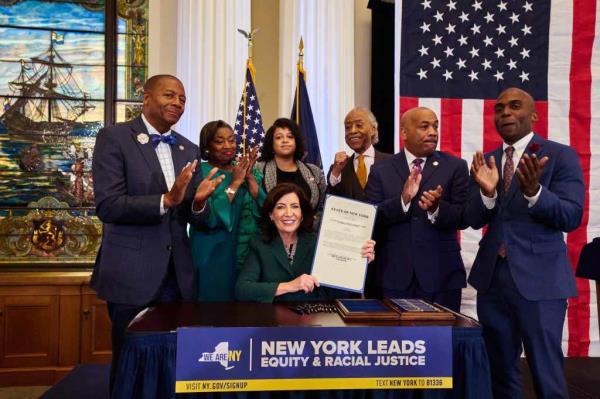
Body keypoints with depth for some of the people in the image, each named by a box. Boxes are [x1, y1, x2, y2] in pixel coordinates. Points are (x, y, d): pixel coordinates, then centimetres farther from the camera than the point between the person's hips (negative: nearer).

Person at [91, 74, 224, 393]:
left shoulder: (189, 150, 11)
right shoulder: (114, 138, -5)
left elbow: (194, 219, 9)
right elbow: (107, 206, -16)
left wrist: (198, 202, -13)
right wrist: (166, 199, -26)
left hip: (176, 274, 5)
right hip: (131, 274, -5)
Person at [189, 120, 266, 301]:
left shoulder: (248, 171, 8)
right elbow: (207, 218, -20)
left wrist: (250, 177, -12)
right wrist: (234, 183, -17)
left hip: (249, 254, 5)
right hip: (214, 256, -4)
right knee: (217, 297, 4)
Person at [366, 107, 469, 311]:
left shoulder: (455, 166, 3)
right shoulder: (381, 170, 4)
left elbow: (463, 217, -3)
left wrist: (437, 208, -23)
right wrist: (403, 200, -21)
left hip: (441, 273, 0)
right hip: (395, 273, 1)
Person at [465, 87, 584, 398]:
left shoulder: (561, 156, -4)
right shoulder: (486, 162, 9)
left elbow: (572, 217, -14)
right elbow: (474, 220, 2)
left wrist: (534, 191, -31)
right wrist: (487, 192, -19)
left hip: (538, 279, -4)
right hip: (491, 278, 5)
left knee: (546, 374, 3)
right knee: (500, 371, 18)